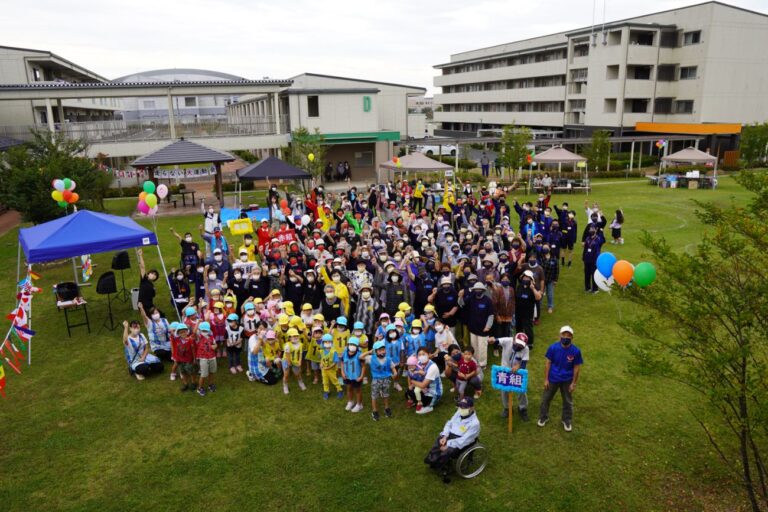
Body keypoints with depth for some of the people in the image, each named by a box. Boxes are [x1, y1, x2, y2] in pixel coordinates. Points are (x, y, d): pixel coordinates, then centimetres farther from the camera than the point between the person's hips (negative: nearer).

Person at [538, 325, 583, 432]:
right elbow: (548, 363, -8)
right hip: (553, 379, 0)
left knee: (568, 402, 17)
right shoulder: (553, 347, -17)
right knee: (545, 399, 15)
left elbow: (577, 368, -7)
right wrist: (546, 379, -6)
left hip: (567, 381, 0)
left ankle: (567, 421, 39)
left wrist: (573, 383, -5)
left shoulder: (576, 351, -18)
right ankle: (543, 418, 37)